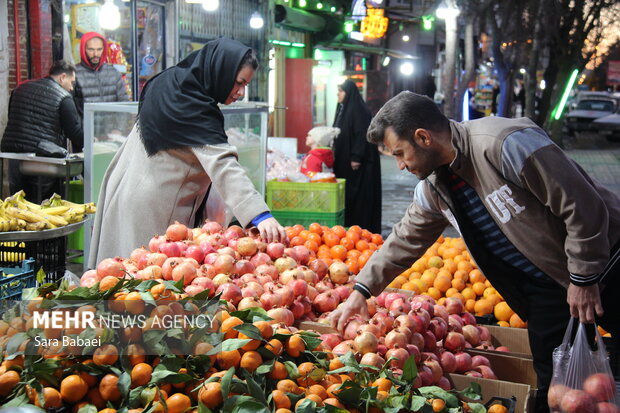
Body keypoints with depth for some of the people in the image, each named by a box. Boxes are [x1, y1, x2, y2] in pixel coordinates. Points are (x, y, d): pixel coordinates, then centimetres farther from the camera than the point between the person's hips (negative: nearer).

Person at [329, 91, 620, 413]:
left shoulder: (506, 144, -28)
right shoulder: (433, 188, -1)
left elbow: (583, 206, -25)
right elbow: (406, 240, 11)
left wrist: (584, 279, -18)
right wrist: (361, 292, 7)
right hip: (547, 288, 6)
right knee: (553, 383, 6)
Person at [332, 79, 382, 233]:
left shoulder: (358, 110, -13)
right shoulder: (342, 109, 14)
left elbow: (361, 134, -19)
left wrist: (356, 157, -22)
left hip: (356, 162, -9)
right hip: (343, 160, 9)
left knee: (359, 194, -4)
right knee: (345, 193, 9)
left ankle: (361, 226, 0)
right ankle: (346, 225, 14)